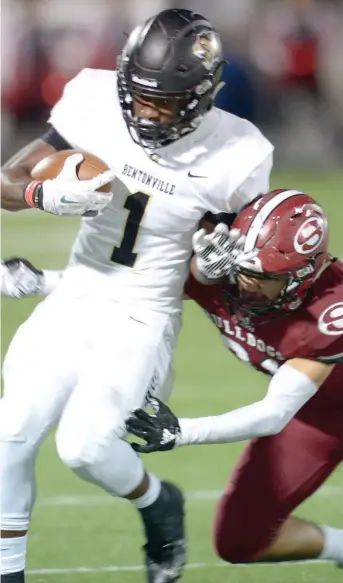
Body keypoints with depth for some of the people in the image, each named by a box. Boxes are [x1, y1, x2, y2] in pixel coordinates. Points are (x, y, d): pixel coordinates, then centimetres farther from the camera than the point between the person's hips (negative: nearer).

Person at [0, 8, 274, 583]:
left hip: (142, 319, -3)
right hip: (75, 299, 3)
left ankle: (158, 505, 13)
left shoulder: (233, 155, -14)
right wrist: (51, 195, -26)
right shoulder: (96, 103, -11)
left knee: (85, 445, -19)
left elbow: (240, 242, 6)